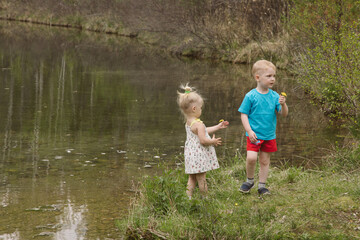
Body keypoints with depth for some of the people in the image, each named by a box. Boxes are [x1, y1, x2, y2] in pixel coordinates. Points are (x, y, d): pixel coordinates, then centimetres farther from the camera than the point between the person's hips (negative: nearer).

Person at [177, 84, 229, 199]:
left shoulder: (188, 122, 9)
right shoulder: (199, 124, -21)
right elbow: (203, 140, -25)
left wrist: (218, 127, 26)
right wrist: (213, 141, -6)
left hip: (191, 155, 9)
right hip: (199, 157, -9)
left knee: (192, 179, 13)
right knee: (201, 180, 3)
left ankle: (188, 197, 11)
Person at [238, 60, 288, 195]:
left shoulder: (274, 96, 1)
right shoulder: (251, 96, -9)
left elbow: (284, 114, 2)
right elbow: (244, 114, -5)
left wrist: (283, 104, -19)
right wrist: (249, 131, -13)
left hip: (269, 136, 3)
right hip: (254, 135, -3)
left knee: (265, 161, 9)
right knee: (251, 158, -17)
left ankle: (262, 185, 24)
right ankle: (250, 180, 8)